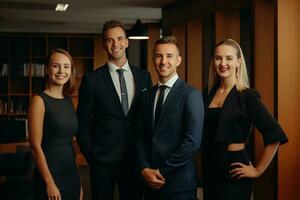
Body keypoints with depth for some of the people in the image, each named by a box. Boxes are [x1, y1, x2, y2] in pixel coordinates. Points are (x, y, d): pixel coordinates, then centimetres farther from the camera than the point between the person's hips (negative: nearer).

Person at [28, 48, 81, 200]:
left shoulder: (69, 100, 9)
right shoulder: (39, 100, -10)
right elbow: (35, 146, -14)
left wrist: (79, 181, 12)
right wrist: (49, 183, -16)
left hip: (72, 174, 6)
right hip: (49, 174, -6)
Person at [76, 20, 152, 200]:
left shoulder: (144, 76, 4)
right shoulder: (92, 80, -5)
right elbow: (82, 123, 0)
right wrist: (91, 156, -3)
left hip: (135, 158, 3)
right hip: (103, 159, -2)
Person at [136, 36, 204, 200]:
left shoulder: (192, 95, -9)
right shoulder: (146, 96, 8)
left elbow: (193, 141, -16)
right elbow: (140, 137, 9)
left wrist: (162, 172, -12)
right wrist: (145, 169, -6)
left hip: (179, 185, -5)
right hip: (150, 183, 5)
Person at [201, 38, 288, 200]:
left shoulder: (247, 96, -10)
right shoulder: (208, 94, 5)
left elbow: (274, 135, -14)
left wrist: (258, 170, -11)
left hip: (233, 171, -5)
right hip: (209, 170, 5)